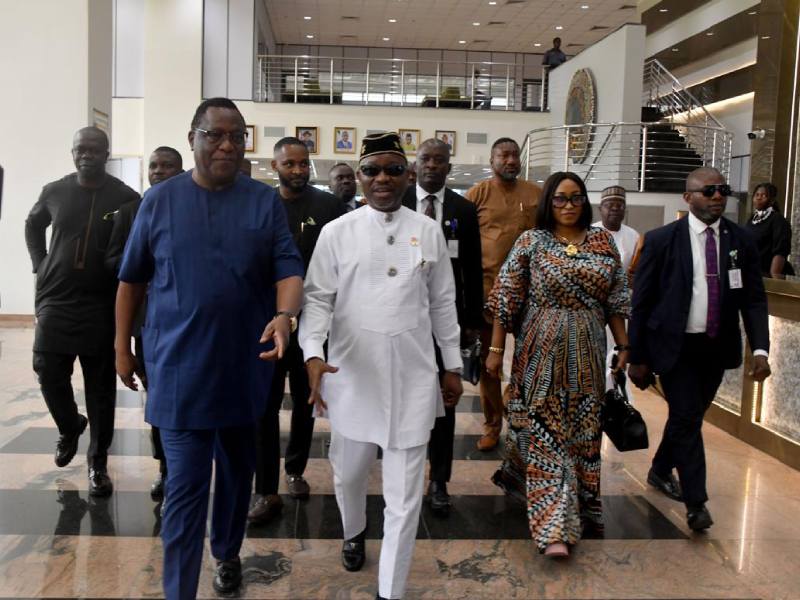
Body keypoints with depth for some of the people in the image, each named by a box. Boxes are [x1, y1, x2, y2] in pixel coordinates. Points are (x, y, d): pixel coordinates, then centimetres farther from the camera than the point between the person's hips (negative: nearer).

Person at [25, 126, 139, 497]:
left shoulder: (126, 198, -5)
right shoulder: (55, 192, 5)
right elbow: (32, 225, 24)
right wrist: (40, 264, 12)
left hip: (102, 306, -3)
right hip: (55, 301, 3)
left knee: (100, 387, 3)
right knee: (49, 373, 5)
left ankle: (98, 463, 15)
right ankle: (69, 428, 36)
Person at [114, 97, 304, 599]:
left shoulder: (266, 201, 1)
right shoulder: (160, 199, 0)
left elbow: (289, 268, -5)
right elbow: (132, 278, 6)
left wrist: (285, 315, -25)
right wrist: (123, 346, 7)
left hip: (245, 363, 2)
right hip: (180, 367, -2)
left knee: (238, 469, 18)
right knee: (186, 485, -2)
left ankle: (228, 554, 41)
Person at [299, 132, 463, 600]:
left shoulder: (428, 231, 4)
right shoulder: (337, 232, 0)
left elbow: (443, 303, 9)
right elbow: (319, 298, -2)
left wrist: (453, 365, 11)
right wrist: (313, 353, -17)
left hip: (413, 374, 0)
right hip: (351, 371, 0)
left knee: (405, 491, 2)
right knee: (349, 471, 19)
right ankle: (354, 532, 52)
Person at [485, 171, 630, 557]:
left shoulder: (603, 241, 5)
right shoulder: (531, 242, -4)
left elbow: (616, 300, 8)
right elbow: (506, 298, -4)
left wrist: (624, 346, 6)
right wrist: (496, 348, -6)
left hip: (586, 352, 4)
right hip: (541, 350, -3)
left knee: (582, 431, 13)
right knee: (544, 433, -2)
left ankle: (576, 506, 36)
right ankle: (554, 526, 1)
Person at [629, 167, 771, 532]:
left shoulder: (741, 241, 1)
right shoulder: (661, 240, -9)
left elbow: (754, 299, 1)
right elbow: (641, 302, -6)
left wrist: (760, 348, -12)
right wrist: (637, 357, -6)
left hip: (717, 348, 4)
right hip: (675, 347, -4)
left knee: (691, 416, 16)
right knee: (687, 418, -6)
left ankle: (660, 471, 39)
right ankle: (696, 502, 5)